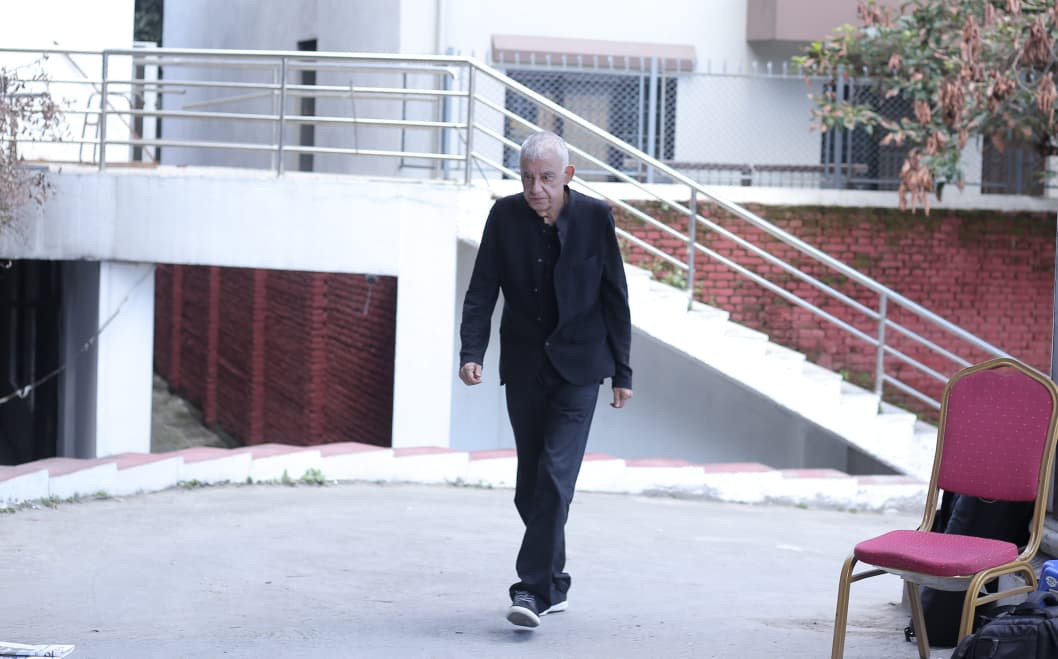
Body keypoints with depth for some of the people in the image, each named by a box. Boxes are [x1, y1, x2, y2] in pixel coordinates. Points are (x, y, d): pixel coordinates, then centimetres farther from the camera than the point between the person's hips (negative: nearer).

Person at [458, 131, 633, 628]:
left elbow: (615, 298, 0)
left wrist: (622, 372, 2)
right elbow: (482, 291, -4)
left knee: (556, 475, -15)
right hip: (524, 367, 3)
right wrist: (471, 354, -18)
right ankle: (554, 584, 24)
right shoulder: (505, 215, -4)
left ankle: (533, 587, -14)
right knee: (530, 485, 8)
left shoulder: (595, 217, -7)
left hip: (577, 367, -3)